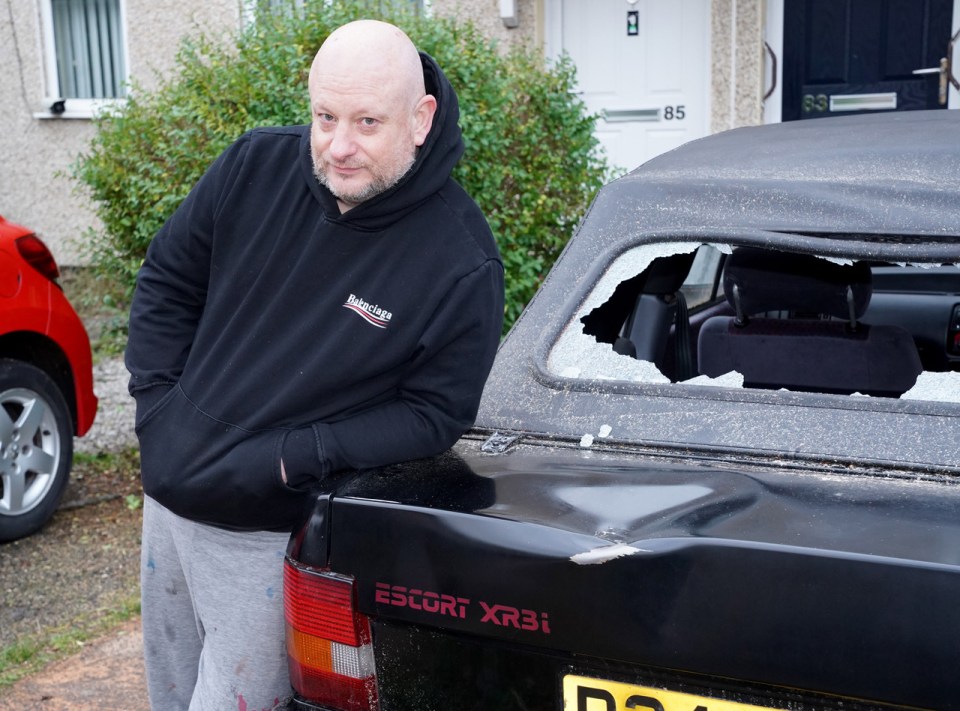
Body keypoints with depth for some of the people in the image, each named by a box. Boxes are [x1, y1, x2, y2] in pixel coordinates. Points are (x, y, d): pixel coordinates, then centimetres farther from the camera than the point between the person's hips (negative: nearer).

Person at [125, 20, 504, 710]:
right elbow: (166, 283, 6)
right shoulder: (257, 167, -7)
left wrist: (298, 454, -20)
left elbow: (436, 412, -13)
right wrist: (157, 405, -3)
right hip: (168, 493, 6)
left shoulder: (464, 264, -20)